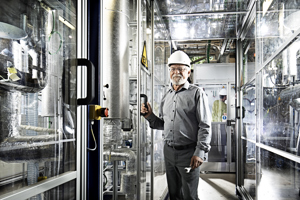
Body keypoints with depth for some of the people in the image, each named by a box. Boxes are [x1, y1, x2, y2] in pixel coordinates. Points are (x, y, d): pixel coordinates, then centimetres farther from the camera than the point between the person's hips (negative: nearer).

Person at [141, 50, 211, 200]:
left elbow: (205, 126, -9)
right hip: (169, 151, 6)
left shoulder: (196, 93, -5)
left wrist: (200, 153, -15)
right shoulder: (166, 96, 14)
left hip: (188, 152, -5)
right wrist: (150, 116, 2)